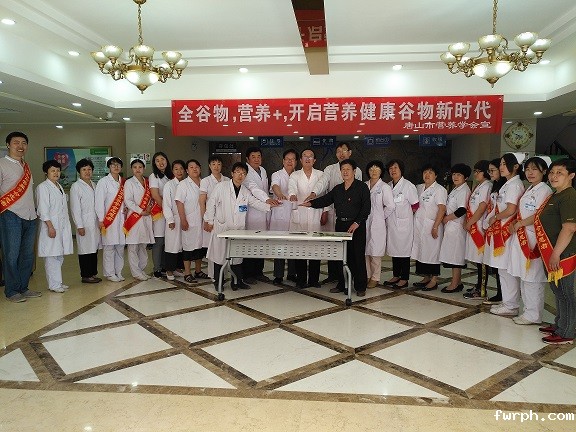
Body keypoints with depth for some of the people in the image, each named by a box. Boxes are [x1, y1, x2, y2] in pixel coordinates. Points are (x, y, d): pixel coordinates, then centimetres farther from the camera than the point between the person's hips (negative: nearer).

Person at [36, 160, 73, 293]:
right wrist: (50, 226, -18)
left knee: (60, 255, 11)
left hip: (63, 225, 8)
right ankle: (54, 284, 0)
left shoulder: (59, 187, 17)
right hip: (51, 225, -8)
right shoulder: (43, 187, -6)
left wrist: (66, 226, 15)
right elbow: (43, 209, -12)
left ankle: (58, 282, 18)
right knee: (52, 256, -5)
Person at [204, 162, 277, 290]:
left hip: (238, 229, 4)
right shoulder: (221, 186, -3)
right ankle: (217, 282, 17)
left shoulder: (246, 192, 10)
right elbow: (211, 203, -2)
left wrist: (268, 205, -12)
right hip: (221, 227, -3)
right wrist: (209, 221, -3)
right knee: (219, 255, 4)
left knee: (237, 255, 8)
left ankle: (238, 281, 19)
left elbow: (256, 203, 5)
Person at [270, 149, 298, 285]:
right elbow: (275, 185, -21)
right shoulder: (277, 175, 1)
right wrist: (279, 194, -42)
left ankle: (292, 273, 18)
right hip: (280, 215, -3)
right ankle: (278, 275, 5)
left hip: (295, 215, 3)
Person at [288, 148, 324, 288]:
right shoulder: (295, 175, 11)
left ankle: (314, 279, 10)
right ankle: (301, 279, 9)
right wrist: (292, 195, -32)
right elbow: (292, 188, -10)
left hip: (315, 217, 0)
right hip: (299, 217, 0)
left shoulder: (320, 175, 12)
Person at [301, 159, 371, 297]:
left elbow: (366, 208, -8)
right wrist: (310, 203, -5)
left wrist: (357, 223, -15)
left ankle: (360, 287, 7)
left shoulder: (362, 187, -2)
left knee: (357, 256, -2)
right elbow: (325, 199, 10)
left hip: (356, 226, -5)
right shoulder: (337, 189, 16)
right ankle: (342, 284, 18)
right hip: (340, 225, 5)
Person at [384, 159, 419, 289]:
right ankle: (396, 276, 24)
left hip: (403, 223, -6)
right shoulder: (388, 186, 9)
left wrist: (407, 215, 1)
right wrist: (386, 216, 10)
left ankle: (404, 279, 7)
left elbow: (415, 206, -7)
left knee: (404, 250, 0)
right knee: (393, 249, 13)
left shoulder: (408, 186, -10)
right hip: (391, 223, 7)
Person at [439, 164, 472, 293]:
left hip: (457, 227, -10)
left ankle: (454, 284, 3)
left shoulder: (464, 190, -12)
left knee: (455, 256, -4)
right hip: (450, 226, 10)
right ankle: (457, 282, 22)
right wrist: (446, 219, 9)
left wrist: (447, 218, -12)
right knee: (453, 256, 13)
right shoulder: (455, 190, 18)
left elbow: (462, 210, -21)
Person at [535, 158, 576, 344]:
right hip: (551, 253, 10)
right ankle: (559, 325, 32)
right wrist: (550, 253, 20)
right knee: (558, 291, 19)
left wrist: (556, 254, -22)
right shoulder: (556, 196, 14)